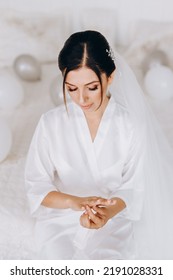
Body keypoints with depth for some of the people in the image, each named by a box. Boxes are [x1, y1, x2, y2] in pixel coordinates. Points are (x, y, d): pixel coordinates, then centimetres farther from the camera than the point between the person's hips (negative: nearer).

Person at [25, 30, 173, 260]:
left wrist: (108, 212, -27)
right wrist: (74, 201, -26)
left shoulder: (132, 125, -8)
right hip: (61, 221, 1)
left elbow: (133, 188, -5)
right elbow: (36, 186, -6)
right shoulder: (51, 122, -7)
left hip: (114, 223, 0)